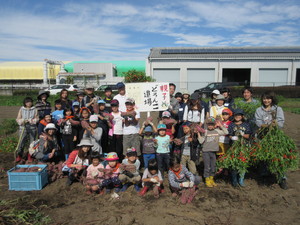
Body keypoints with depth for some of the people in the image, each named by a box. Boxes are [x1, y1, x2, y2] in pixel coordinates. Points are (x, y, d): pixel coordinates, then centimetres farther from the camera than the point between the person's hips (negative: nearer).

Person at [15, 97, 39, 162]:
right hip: (23, 128, 0)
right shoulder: (21, 109, 7)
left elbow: (37, 119, 1)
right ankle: (19, 156, 9)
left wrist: (30, 120, -14)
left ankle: (30, 156, 19)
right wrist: (23, 120, -13)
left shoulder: (35, 110, 5)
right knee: (21, 142, -4)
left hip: (32, 129, 0)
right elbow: (18, 119, 5)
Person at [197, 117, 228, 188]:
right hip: (206, 152, -4)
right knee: (207, 167, 0)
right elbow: (201, 141, -8)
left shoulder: (217, 131, 5)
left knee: (213, 167, 12)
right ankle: (207, 180, 14)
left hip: (213, 152, 4)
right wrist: (198, 133, -17)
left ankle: (211, 179, 28)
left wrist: (220, 125, -2)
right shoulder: (205, 132, -5)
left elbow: (226, 132, 3)